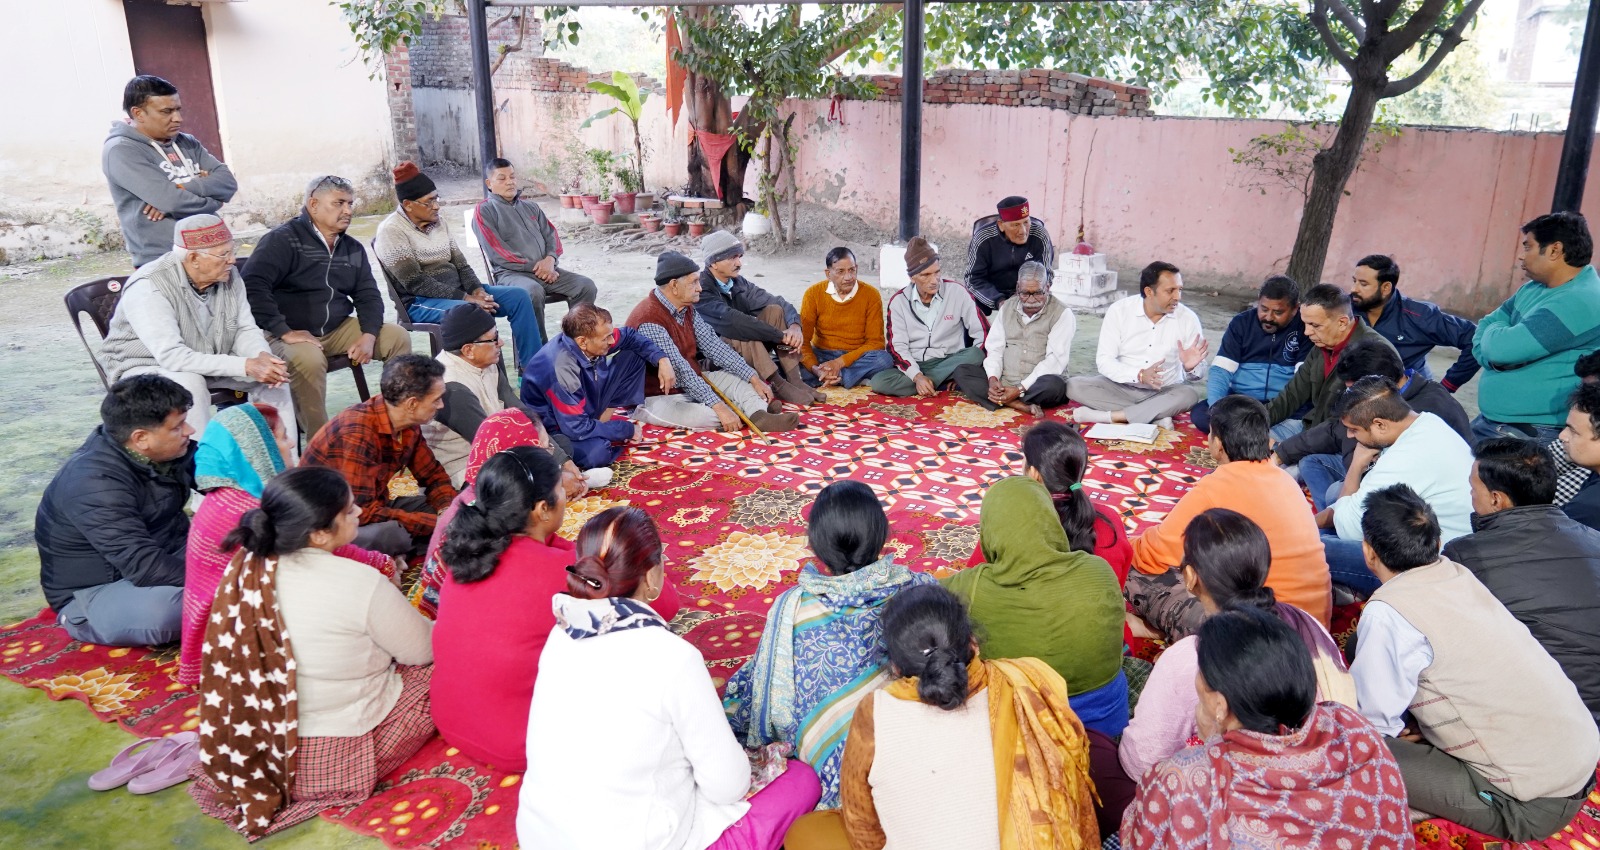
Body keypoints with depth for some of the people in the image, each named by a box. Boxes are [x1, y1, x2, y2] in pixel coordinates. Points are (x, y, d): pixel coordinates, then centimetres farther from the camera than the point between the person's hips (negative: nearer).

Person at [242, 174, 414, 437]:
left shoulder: (353, 248, 11)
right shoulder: (283, 239, -11)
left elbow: (368, 295, 10)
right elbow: (253, 285, -22)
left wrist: (369, 335, -10)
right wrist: (284, 332, -27)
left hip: (338, 329, 7)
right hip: (290, 333, -7)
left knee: (398, 337, -7)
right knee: (308, 360, -38)